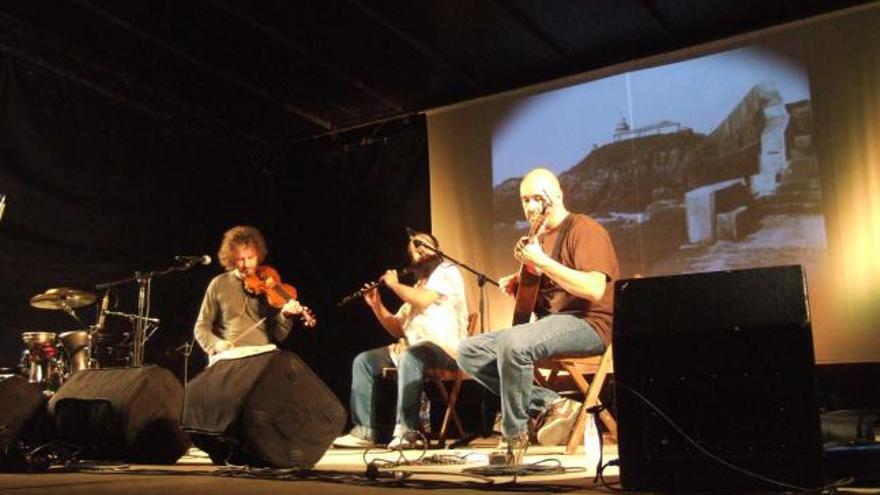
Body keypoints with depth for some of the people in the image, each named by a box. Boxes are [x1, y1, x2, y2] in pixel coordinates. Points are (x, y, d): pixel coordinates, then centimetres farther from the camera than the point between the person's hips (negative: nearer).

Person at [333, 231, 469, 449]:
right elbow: (398, 329, 21)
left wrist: (394, 284, -4)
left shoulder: (447, 272, 2)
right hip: (412, 347, 9)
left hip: (444, 346, -8)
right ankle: (364, 431, -8)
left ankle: (407, 431, -38)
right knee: (363, 361, -2)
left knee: (410, 355, -38)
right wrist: (376, 304, 9)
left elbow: (423, 301, -18)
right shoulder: (419, 285, 25)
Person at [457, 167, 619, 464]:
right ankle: (548, 406, -10)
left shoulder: (583, 229, -8)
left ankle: (514, 434, -16)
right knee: (469, 352, -2)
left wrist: (541, 262, -26)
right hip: (546, 321, 9)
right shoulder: (541, 237, 18)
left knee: (513, 343, -37)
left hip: (586, 323, -9)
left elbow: (595, 289, -23)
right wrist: (517, 285, 10)